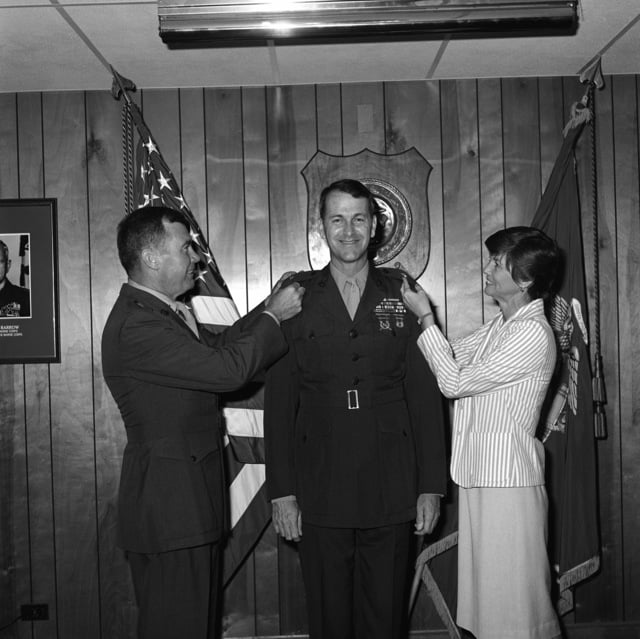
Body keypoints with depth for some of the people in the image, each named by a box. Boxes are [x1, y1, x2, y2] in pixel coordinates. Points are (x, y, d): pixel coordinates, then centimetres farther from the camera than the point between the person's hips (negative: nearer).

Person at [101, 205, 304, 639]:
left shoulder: (161, 311, 10)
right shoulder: (136, 326, -24)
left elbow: (215, 347, 17)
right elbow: (229, 369, -26)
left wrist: (267, 310, 8)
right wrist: (274, 316, -12)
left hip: (191, 500, 10)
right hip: (169, 505, -10)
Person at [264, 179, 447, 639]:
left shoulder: (402, 294, 4)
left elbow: (426, 394, 4)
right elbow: (279, 399, 1)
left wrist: (432, 485, 0)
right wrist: (281, 491, -3)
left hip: (391, 491, 0)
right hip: (320, 493, 0)